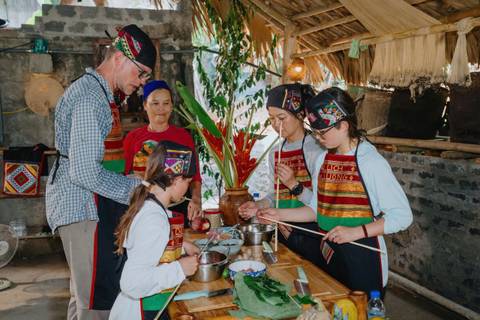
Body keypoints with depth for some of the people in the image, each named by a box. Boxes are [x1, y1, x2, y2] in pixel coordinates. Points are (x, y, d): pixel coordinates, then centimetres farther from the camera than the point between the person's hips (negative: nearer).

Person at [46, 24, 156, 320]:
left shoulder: (90, 88, 15)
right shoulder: (91, 97, -19)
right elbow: (85, 172, -25)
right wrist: (138, 188, -16)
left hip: (75, 203, 11)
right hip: (80, 206, -11)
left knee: (83, 291, 19)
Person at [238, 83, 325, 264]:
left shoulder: (316, 149, -14)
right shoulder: (275, 153, 6)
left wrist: (295, 185, -25)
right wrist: (260, 205, -4)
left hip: (311, 237, -5)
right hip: (284, 235, 6)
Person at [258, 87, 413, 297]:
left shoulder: (371, 162, -17)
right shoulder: (323, 160, 4)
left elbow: (402, 216, -16)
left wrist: (356, 232, -23)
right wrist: (280, 214, 3)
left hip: (363, 258, -6)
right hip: (328, 254, 6)